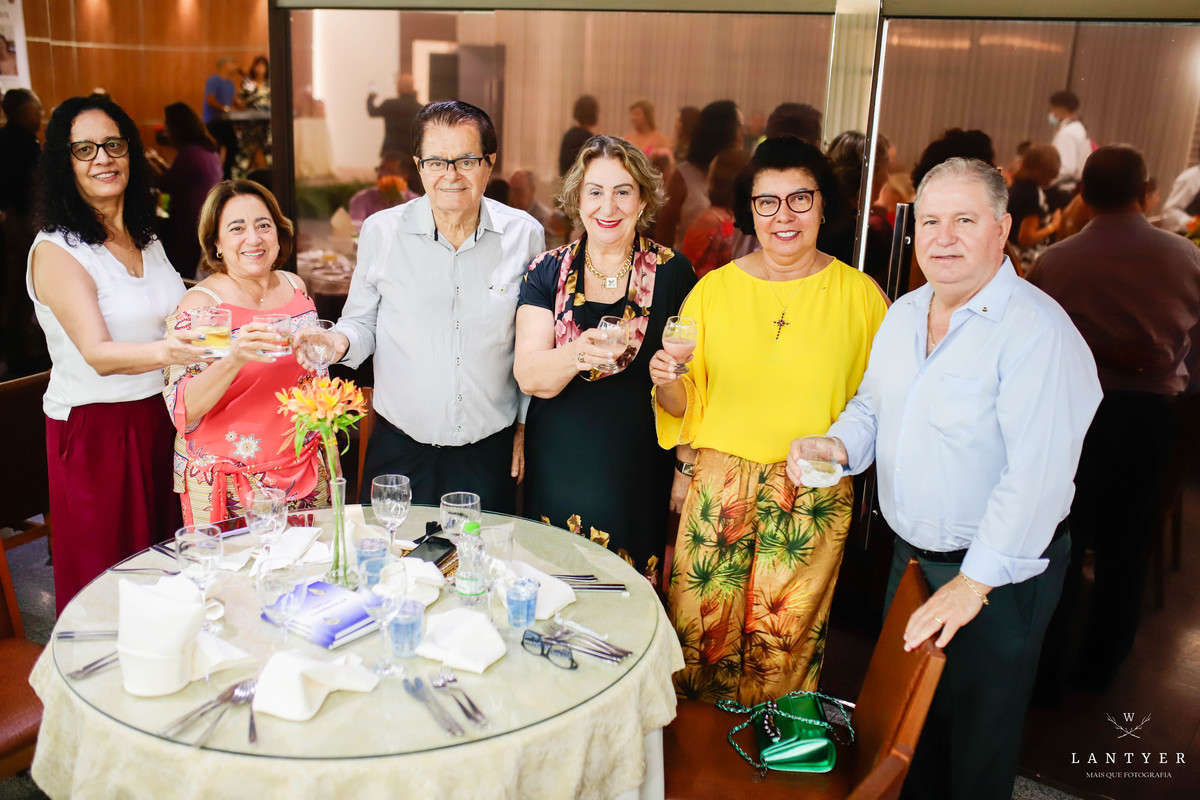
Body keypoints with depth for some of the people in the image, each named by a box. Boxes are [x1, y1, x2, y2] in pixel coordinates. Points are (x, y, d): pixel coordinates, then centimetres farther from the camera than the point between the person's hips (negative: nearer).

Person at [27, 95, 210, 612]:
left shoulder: (146, 240, 10)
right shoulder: (55, 251, -12)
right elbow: (99, 354, -25)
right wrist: (165, 352, -43)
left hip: (158, 421, 6)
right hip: (93, 433, -6)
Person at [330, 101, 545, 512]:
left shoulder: (524, 235, -2)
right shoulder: (381, 231, -4)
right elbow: (362, 322, 7)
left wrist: (526, 425, 8)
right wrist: (341, 342, -15)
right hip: (400, 449, 0)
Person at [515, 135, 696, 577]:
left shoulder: (671, 272, -1)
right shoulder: (548, 271, 1)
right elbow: (529, 377, -9)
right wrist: (579, 353, -28)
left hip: (639, 470, -1)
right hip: (558, 469, 1)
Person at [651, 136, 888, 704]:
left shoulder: (858, 293, 0)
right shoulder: (713, 289, 3)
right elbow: (683, 406, 6)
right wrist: (666, 383, -15)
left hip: (814, 497, -1)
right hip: (719, 485, 1)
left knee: (784, 641, 6)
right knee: (702, 631, 6)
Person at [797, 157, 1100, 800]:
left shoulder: (1038, 330, -22)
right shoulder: (903, 314, 5)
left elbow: (1037, 475, -28)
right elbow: (871, 405, 16)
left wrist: (974, 583, -27)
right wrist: (836, 445, -6)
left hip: (999, 574, -7)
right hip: (910, 554, 7)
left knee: (976, 740, 11)